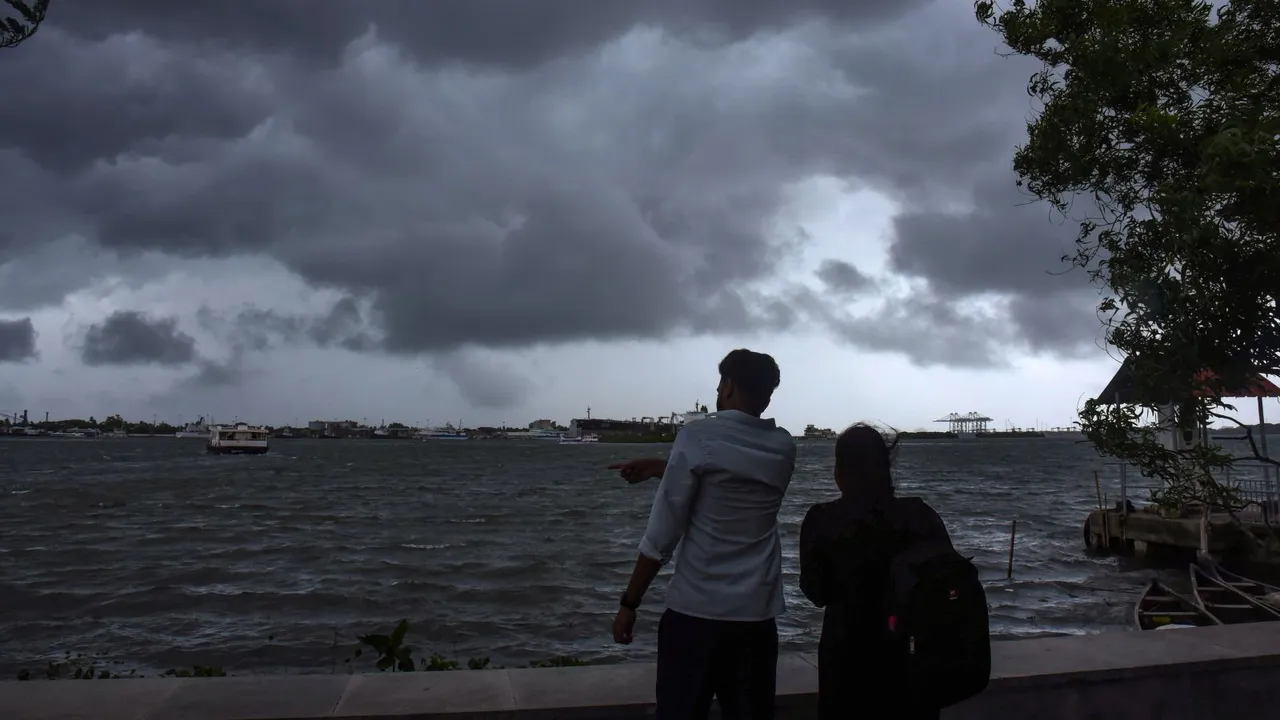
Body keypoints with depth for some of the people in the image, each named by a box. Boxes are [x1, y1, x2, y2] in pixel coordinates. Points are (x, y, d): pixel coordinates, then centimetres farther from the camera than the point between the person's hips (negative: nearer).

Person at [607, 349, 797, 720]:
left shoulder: (699, 436, -10)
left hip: (697, 610, -4)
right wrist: (657, 468, 21)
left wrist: (629, 603, -2)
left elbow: (662, 535, -11)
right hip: (758, 614, 5)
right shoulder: (784, 447, 5)